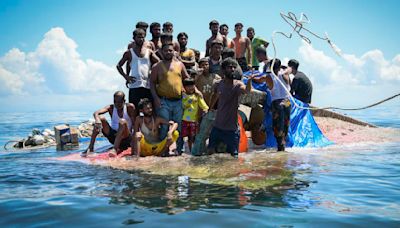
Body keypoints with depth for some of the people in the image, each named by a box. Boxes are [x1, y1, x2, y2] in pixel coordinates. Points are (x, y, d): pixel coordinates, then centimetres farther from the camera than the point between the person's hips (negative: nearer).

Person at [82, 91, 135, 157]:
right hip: (113, 136, 3)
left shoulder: (129, 107, -7)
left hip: (125, 137, -3)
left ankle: (115, 149, -44)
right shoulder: (111, 108, -1)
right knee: (101, 118, -17)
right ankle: (90, 148, -20)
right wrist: (97, 120, -41)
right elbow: (96, 113, -18)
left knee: (122, 121, -32)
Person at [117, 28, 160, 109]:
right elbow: (119, 66, 13)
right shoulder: (129, 52, 8)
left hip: (148, 85, 2)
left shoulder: (149, 52, 12)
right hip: (134, 85, -2)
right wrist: (126, 76, 1)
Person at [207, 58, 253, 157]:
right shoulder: (218, 84, 1)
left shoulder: (237, 84, -11)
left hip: (232, 128, -4)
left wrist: (249, 80, -53)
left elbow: (247, 90, -34)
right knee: (210, 152, 12)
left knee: (234, 156, -3)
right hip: (217, 127, 4)